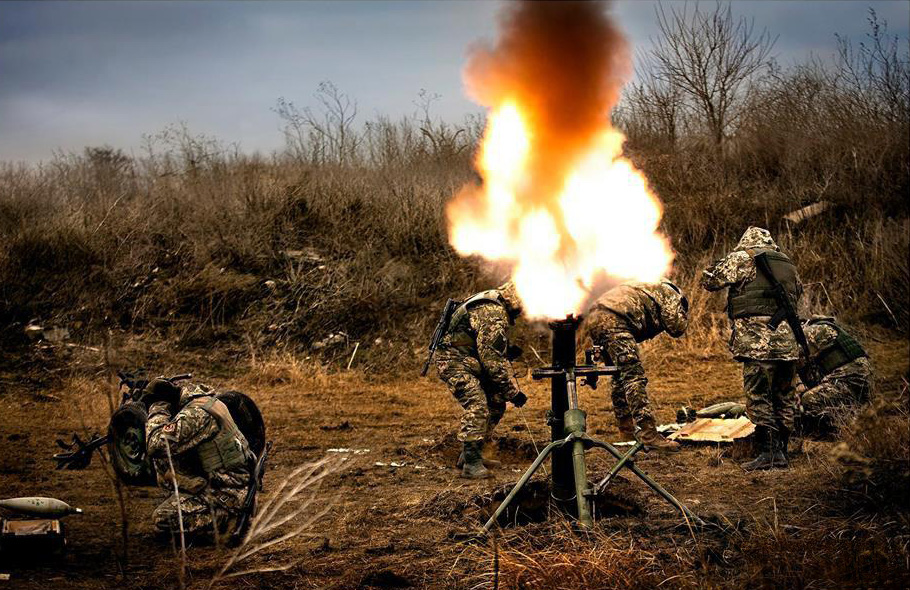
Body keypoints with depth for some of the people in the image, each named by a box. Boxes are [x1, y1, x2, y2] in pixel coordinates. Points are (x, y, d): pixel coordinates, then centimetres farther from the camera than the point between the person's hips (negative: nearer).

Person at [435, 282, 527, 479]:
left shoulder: (499, 308, 9)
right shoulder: (493, 315, -25)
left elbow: (491, 347, 23)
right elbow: (493, 361, -26)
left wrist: (508, 350, 2)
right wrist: (513, 392, -21)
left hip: (471, 362, 11)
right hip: (454, 361, -11)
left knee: (496, 403, 9)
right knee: (477, 406, -23)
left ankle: (470, 455, 17)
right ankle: (471, 464, -24)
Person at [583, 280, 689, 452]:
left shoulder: (645, 290, 39)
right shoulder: (669, 293, 14)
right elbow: (677, 328, 5)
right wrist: (683, 315, 21)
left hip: (592, 319, 9)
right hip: (612, 320, -9)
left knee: (621, 376, 22)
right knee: (634, 377, -13)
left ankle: (626, 425, 29)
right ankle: (648, 434, -20)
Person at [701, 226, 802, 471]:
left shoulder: (742, 258, 1)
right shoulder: (788, 264, 19)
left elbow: (711, 280, 1)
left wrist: (712, 269, 23)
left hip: (757, 340, -6)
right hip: (787, 340, 6)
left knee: (759, 397, -3)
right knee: (784, 397, 12)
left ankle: (765, 453, -7)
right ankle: (781, 453, 15)